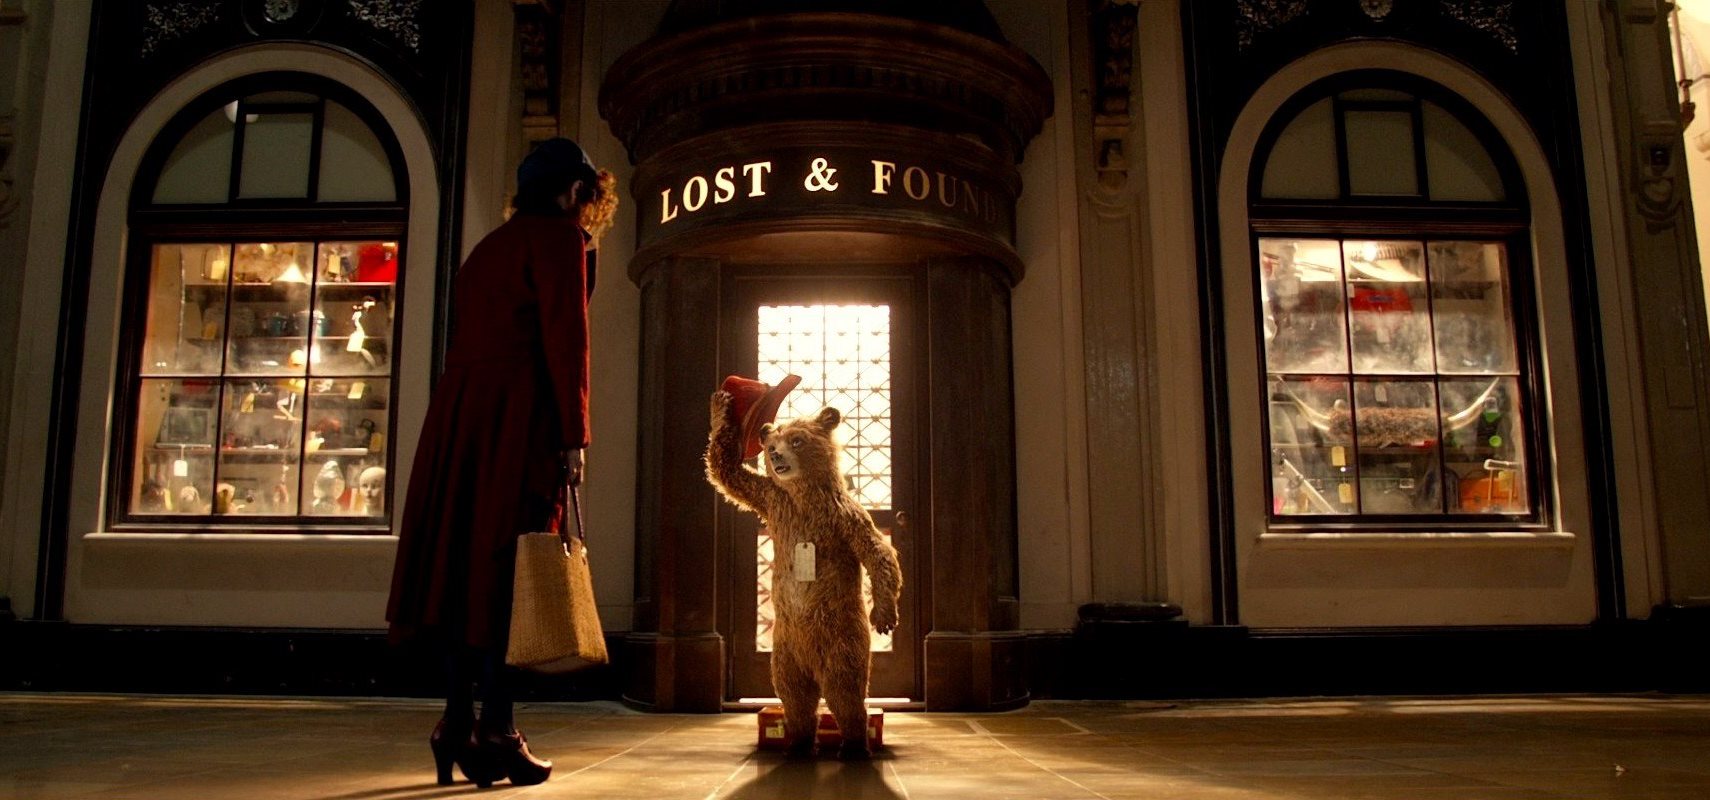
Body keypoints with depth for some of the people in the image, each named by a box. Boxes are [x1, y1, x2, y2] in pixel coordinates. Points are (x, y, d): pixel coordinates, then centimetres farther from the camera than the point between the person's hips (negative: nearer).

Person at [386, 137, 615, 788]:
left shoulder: (490, 245, 25)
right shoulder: (558, 237, 1)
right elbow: (565, 337, -10)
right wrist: (574, 435, -12)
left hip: (457, 413, 8)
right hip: (518, 417, -8)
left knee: (463, 566, 5)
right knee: (507, 569, -8)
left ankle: (459, 727, 6)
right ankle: (496, 733, -7)